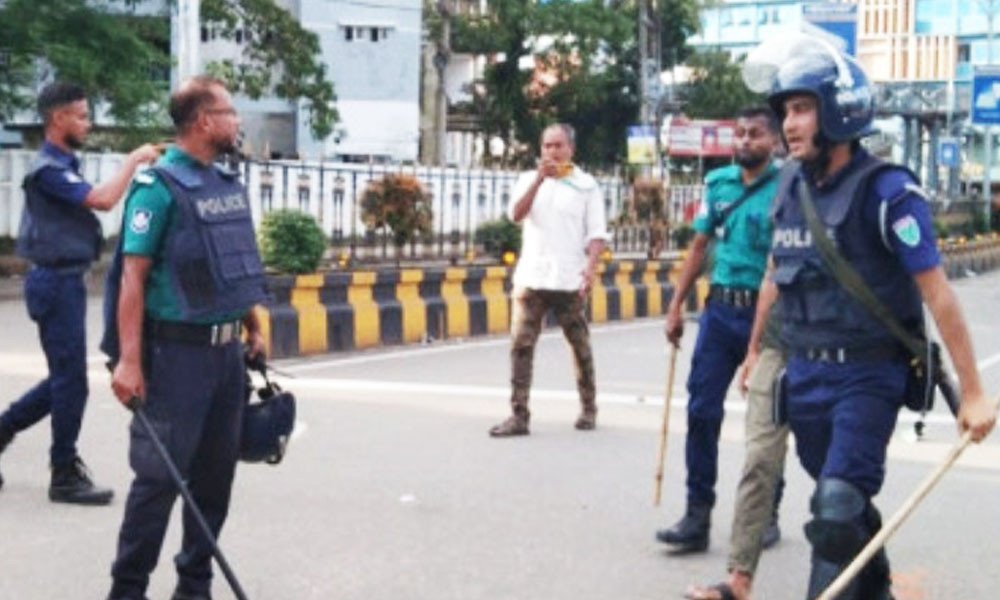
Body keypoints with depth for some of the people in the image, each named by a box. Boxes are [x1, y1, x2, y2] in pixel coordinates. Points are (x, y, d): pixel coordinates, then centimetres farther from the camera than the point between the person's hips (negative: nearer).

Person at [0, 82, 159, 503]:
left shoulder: (65, 164, 14)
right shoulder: (48, 169, -16)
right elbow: (103, 199, -25)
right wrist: (133, 160, -15)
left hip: (66, 281, 10)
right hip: (56, 282, -10)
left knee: (65, 377, 16)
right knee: (70, 380, -3)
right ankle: (65, 477, 6)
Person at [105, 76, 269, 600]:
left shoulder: (228, 182, 12)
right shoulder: (159, 186, -11)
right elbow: (134, 275, -15)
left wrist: (253, 327, 20)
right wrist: (129, 361, -21)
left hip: (227, 351, 8)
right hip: (179, 352, -7)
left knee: (215, 476, 12)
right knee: (160, 475, -3)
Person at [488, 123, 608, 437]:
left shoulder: (586, 185, 6)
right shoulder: (529, 180, 12)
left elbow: (597, 234, 2)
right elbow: (516, 215, -6)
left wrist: (590, 267, -14)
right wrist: (540, 178, -15)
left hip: (569, 281, -2)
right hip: (531, 277, 2)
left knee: (580, 346, 8)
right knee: (521, 344, -5)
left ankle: (588, 408, 24)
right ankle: (519, 415, -3)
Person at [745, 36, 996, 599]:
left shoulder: (886, 191, -16)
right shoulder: (791, 190, 4)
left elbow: (937, 293, -17)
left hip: (868, 376, -6)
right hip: (804, 372, 6)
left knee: (838, 510, -14)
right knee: (847, 506, 18)